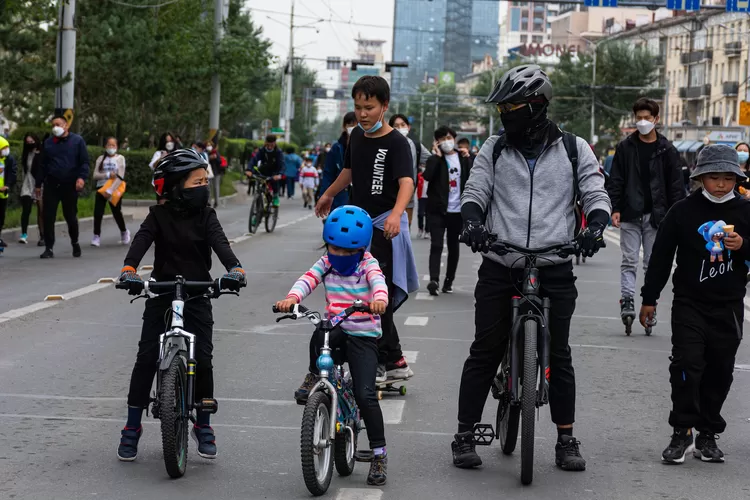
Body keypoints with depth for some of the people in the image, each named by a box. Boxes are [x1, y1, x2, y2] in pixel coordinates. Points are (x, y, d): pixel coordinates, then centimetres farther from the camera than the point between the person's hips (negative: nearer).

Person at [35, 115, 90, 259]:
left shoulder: (77, 140, 0)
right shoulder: (48, 143, 11)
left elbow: (84, 162, -3)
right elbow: (43, 164, 15)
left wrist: (82, 177, -18)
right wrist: (38, 183, 13)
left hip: (70, 185, -3)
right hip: (51, 185, 3)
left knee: (70, 216, 8)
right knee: (48, 217, -5)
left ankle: (75, 242, 31)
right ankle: (49, 248, 0)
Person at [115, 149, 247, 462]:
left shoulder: (206, 216, 0)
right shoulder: (159, 215, -3)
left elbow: (219, 242, -16)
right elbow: (142, 239, -19)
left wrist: (234, 268, -36)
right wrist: (129, 269, -39)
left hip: (197, 296, 1)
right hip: (161, 294, -1)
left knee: (203, 360, -5)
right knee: (146, 359, -4)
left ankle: (203, 427, 14)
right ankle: (132, 428, 8)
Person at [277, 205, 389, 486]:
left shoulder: (368, 265, -4)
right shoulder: (326, 264, 5)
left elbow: (377, 281, -26)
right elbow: (307, 280, -12)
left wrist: (379, 300, -50)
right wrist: (291, 299, -34)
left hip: (363, 337, -2)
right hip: (336, 330, 3)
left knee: (365, 394, -13)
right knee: (319, 336, -36)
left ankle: (379, 454, -1)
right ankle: (315, 376, -7)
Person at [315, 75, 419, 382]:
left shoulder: (396, 143, -13)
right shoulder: (357, 136, 9)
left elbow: (406, 182, -28)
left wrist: (396, 213, -46)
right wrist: (329, 195, 44)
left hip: (384, 225, -8)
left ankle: (378, 363, -5)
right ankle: (394, 360, 18)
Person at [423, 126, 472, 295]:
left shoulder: (463, 158, 8)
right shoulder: (435, 159, 2)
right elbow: (427, 175, -17)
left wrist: (468, 159, -11)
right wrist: (437, 156, -13)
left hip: (457, 211, 3)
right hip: (438, 210, -3)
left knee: (453, 247, 9)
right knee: (436, 245, -13)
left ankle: (449, 281, 18)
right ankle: (434, 280, -22)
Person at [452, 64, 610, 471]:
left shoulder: (573, 149, 5)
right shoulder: (494, 149, 8)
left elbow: (596, 194, 4)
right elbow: (475, 192, 5)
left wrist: (595, 225, -17)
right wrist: (472, 221, -17)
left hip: (554, 270, -1)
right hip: (499, 268, 1)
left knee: (558, 356, 4)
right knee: (484, 352, 2)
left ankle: (566, 439, 16)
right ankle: (465, 436, 10)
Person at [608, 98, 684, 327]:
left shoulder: (667, 150, 4)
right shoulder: (625, 147, 4)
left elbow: (676, 186, 4)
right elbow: (615, 181, 4)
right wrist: (615, 209, -5)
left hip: (656, 216, 0)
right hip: (630, 215, 0)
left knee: (653, 264, 5)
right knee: (629, 261, -4)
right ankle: (627, 301, -9)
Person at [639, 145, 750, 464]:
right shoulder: (683, 211, -3)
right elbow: (661, 255, 2)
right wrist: (649, 298, 3)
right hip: (689, 303, -2)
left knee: (719, 371, 7)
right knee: (687, 365, -12)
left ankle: (708, 435, 17)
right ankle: (682, 433, -4)